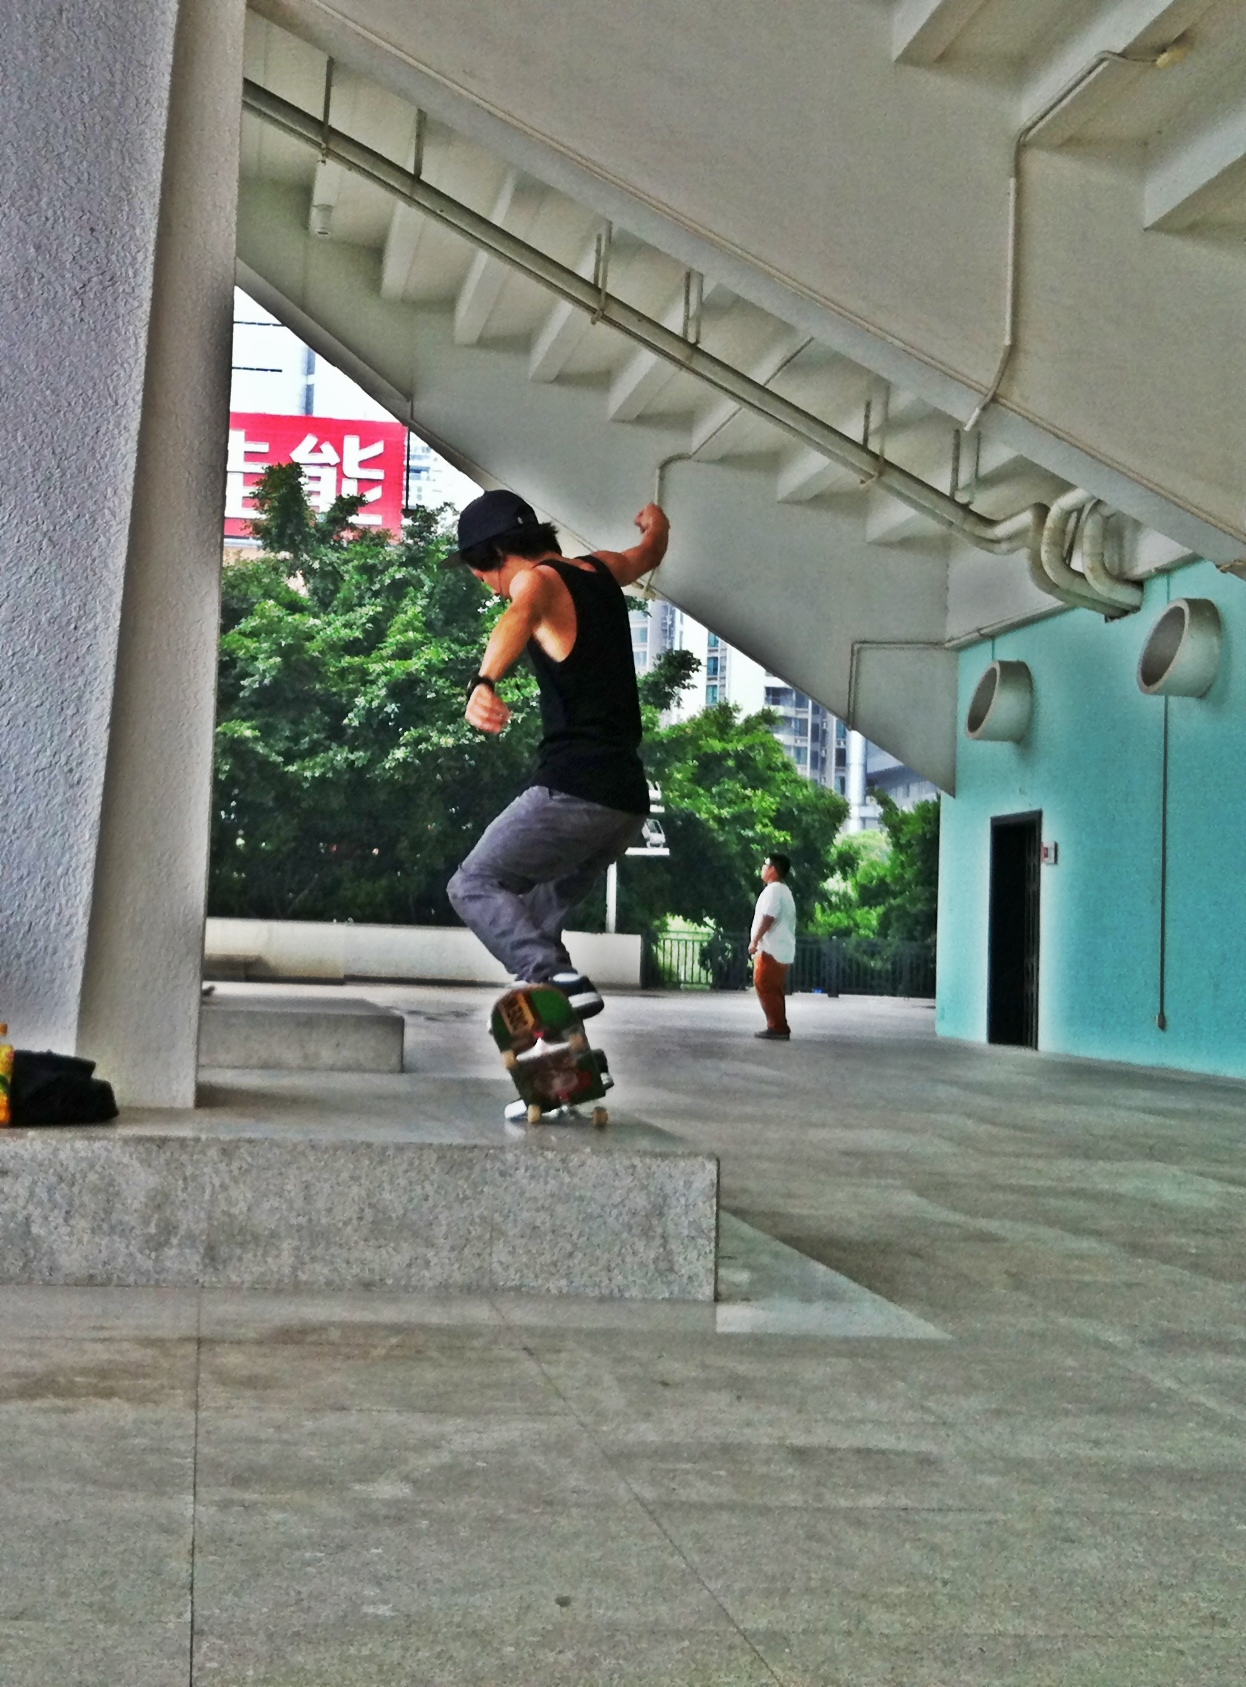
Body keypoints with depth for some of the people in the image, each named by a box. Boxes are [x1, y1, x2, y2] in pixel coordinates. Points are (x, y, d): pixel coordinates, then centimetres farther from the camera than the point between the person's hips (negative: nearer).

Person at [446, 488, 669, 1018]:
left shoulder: (539, 580, -5)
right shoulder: (602, 569, 18)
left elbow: (519, 619, -31)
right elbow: (648, 553, 43)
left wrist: (484, 683, -50)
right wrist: (656, 524, 67)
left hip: (572, 790, -8)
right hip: (628, 800, 8)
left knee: (476, 885, -5)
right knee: (539, 914, 21)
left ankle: (557, 980, -24)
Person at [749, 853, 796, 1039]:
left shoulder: (773, 889, -12)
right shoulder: (784, 891, 21)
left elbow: (767, 918, -21)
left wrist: (754, 940, -15)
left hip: (771, 951, -10)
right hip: (782, 950, 10)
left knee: (766, 989, -9)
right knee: (774, 990, 12)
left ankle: (777, 1027, -11)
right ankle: (779, 1027, 12)